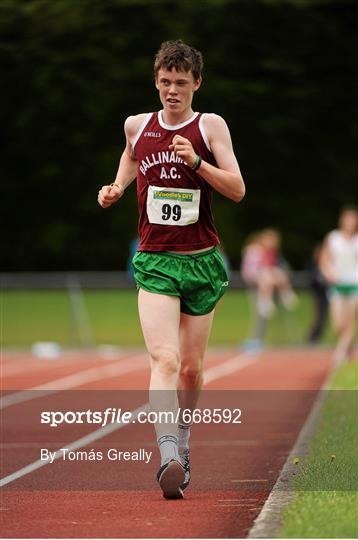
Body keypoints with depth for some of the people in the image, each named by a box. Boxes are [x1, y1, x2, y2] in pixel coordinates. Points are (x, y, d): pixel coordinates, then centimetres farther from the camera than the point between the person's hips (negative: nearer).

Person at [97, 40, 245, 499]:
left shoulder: (210, 126, -1)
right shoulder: (136, 126, 7)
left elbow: (237, 189, -9)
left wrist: (196, 161, -21)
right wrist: (116, 188, 15)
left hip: (202, 262, 0)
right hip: (155, 260, 0)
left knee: (191, 368, 10)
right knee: (164, 358, -20)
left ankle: (182, 440, 35)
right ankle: (168, 456, -33)